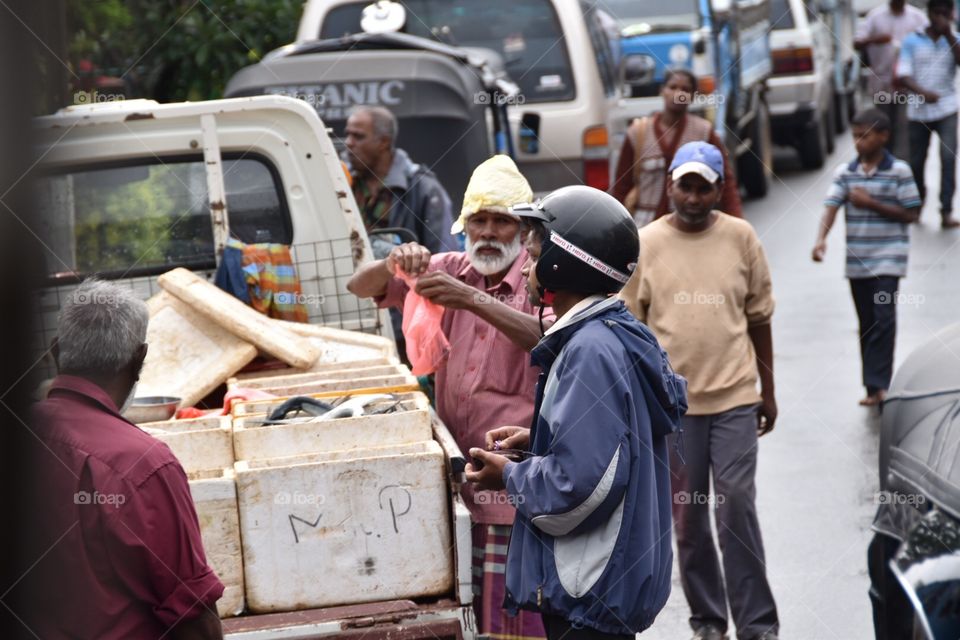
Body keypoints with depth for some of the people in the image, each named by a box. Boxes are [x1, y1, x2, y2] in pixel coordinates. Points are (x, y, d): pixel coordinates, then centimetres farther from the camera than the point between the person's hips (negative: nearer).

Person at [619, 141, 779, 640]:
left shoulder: (741, 237, 2)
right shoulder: (645, 243, 0)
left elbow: (759, 318, 9)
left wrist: (769, 392, 11)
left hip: (736, 397, 0)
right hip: (672, 401, 1)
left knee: (737, 508, -5)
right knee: (688, 515, 8)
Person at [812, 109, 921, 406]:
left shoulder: (899, 171, -5)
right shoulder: (845, 172, 3)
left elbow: (911, 214, -5)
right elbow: (831, 206, -7)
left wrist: (871, 203, -14)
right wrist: (821, 239, -26)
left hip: (887, 260, -4)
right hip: (857, 261, 4)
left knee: (883, 319, -14)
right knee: (866, 323, 9)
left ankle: (877, 385, -15)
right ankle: (876, 388, 17)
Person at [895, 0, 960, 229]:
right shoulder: (911, 41, 0)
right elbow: (903, 76, -8)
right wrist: (922, 92, -25)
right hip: (918, 109, 1)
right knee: (916, 160, 9)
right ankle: (919, 199, 38)